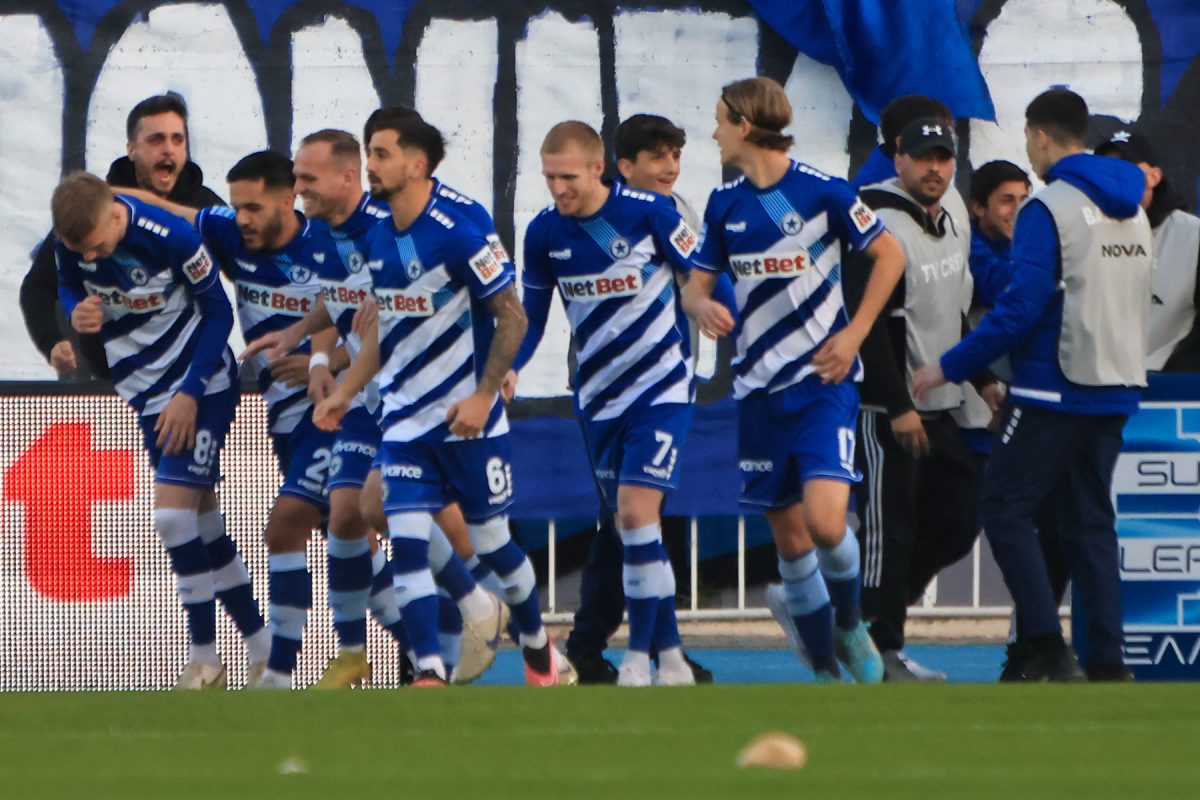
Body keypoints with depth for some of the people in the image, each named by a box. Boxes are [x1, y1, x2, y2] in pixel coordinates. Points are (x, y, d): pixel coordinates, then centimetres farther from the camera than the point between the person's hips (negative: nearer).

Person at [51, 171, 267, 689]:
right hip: (147, 388, 6)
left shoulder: (171, 237, -26)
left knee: (173, 514, -16)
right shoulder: (69, 241, -12)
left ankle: (205, 659, -4)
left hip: (201, 382, -6)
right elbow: (69, 288, 8)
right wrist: (77, 314, -16)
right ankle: (259, 647, 21)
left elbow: (218, 313, -14)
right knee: (199, 520, 10)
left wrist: (190, 393, -17)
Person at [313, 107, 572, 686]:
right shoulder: (378, 241, 5)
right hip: (405, 420, 6)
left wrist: (484, 394, -19)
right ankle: (429, 675, -9)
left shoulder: (457, 235, -16)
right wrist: (344, 392, 13)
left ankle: (540, 652, 27)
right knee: (406, 544, -8)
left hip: (467, 420, -6)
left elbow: (512, 317, -13)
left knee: (490, 542, 5)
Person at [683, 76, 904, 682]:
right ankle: (825, 668, 17)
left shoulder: (821, 192, -9)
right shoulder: (725, 204, 6)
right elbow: (696, 286, 12)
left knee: (825, 521, -21)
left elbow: (889, 255, 0)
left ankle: (849, 626, 7)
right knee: (789, 537, 5)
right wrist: (702, 308, -13)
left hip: (822, 382, -5)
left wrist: (853, 335, -7)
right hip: (760, 389, 5)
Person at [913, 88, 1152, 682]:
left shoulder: (1048, 209, -13)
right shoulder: (1131, 209, 11)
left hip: (1055, 390, -7)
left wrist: (951, 368, -10)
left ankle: (1049, 649, -9)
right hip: (1114, 392, 7)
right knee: (1090, 520, 12)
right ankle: (1108, 661, 6)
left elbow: (1021, 308, -19)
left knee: (1005, 509, 1)